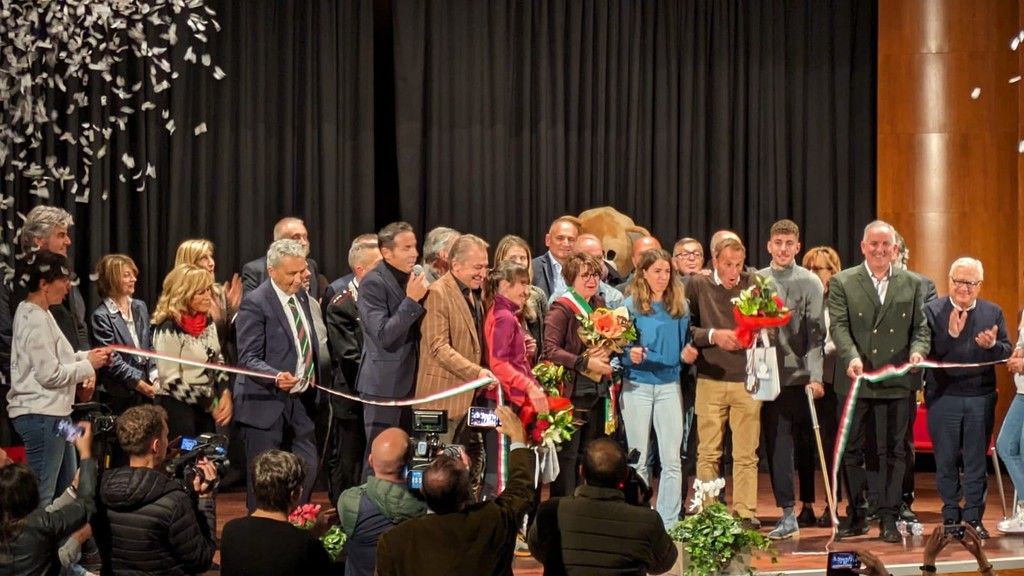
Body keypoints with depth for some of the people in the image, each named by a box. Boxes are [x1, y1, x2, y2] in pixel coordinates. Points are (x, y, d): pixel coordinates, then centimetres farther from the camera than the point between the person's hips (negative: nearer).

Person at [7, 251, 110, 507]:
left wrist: (85, 357, 6)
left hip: (52, 412, 11)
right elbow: (50, 375, -21)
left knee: (68, 484, 18)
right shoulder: (37, 320, -18)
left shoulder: (35, 312, 12)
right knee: (41, 495, -5)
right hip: (41, 414, -11)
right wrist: (88, 365, -9)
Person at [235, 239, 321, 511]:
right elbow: (248, 358, -19)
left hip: (300, 400, 7)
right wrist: (277, 377, -35)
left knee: (308, 469, 9)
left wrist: (312, 377, 15)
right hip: (266, 403, -7)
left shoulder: (301, 295, 9)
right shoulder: (255, 303, -15)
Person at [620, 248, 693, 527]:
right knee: (638, 460, 5)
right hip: (637, 385, -2)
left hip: (669, 385, 2)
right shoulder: (630, 305, -3)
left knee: (672, 460, 0)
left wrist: (689, 355, -9)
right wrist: (630, 355, -23)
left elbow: (685, 343, 13)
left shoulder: (680, 305, 5)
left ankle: (669, 523, 6)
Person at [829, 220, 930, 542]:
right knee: (851, 450, 7)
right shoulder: (842, 283, 2)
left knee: (892, 451, 3)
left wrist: (918, 350, -14)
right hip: (855, 381, -1)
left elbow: (920, 327, 7)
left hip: (896, 382, 1)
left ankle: (888, 518, 10)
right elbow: (839, 326, -8)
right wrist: (852, 357, -24)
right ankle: (856, 515, 19)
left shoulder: (913, 284, 9)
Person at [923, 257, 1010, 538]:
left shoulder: (994, 312, 6)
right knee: (946, 461, 7)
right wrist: (950, 334, -23)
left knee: (976, 462, 6)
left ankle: (973, 518, 13)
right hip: (943, 397, -1)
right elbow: (926, 352, -11)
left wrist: (992, 345, -18)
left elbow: (1007, 352, 3)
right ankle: (951, 516, 18)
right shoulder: (932, 311, -2)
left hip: (981, 398, 2)